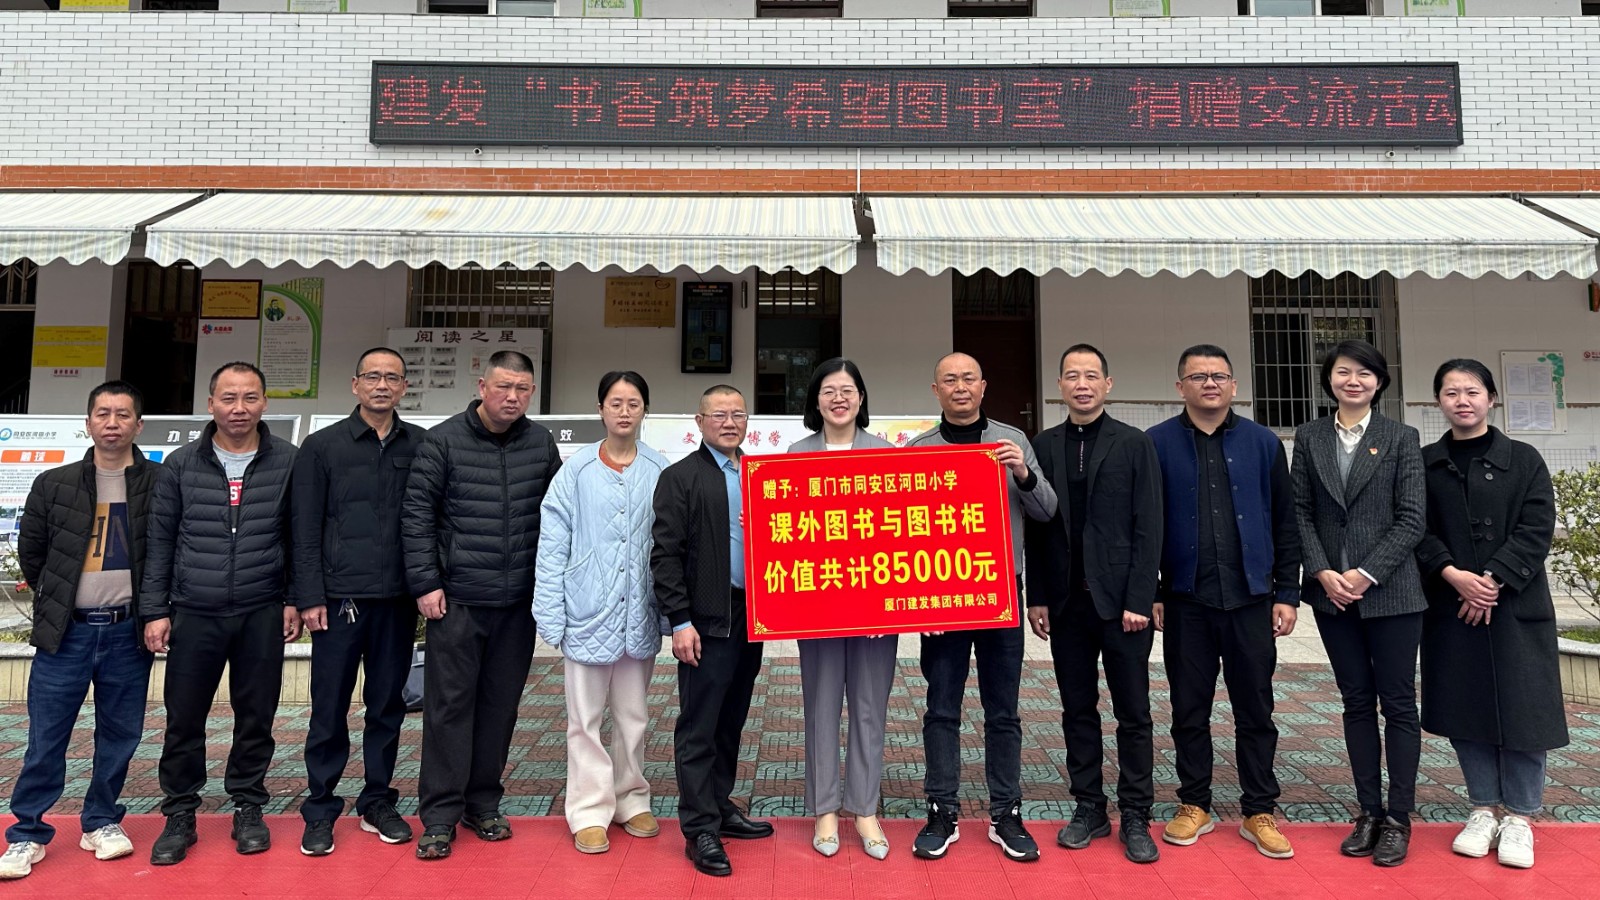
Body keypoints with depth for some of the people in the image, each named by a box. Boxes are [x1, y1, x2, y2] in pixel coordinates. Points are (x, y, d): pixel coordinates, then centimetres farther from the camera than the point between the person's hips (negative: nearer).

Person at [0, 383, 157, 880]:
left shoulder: (159, 483, -3)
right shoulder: (54, 484, 3)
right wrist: (61, 600, 12)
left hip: (128, 633, -1)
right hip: (66, 633, 1)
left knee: (120, 735, 9)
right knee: (45, 738, 5)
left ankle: (101, 821, 25)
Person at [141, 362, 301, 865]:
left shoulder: (288, 462, -2)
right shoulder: (181, 465, 2)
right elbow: (160, 542, 5)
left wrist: (294, 601, 0)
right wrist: (155, 610, 2)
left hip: (261, 615, -1)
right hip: (193, 615, 1)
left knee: (256, 716, 8)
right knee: (183, 719, 8)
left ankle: (247, 807, 24)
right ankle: (179, 815, 24)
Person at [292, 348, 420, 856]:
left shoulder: (421, 447, 5)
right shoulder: (322, 446, 2)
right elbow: (306, 530, 0)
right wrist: (310, 598, -5)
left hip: (397, 600, 2)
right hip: (340, 599, -1)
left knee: (387, 706, 11)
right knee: (329, 709, 5)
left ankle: (377, 803, 24)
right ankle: (320, 812, 19)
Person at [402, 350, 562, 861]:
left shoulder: (541, 443, 6)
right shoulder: (443, 441, -3)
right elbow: (416, 514, -3)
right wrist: (425, 583, -7)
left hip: (519, 603, 3)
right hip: (457, 599, -3)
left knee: (501, 704, 11)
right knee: (449, 704, 3)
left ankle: (483, 804, 26)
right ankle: (440, 816, 14)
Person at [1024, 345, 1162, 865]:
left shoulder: (1134, 444, 0)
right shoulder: (1043, 446, 7)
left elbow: (1148, 528, -4)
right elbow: (1037, 527, 7)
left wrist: (1138, 600, -11)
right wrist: (1038, 598, 2)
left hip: (1120, 601, -2)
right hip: (1067, 602, 3)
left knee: (1133, 712, 6)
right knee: (1078, 710, 10)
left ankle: (1136, 818, 17)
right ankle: (1089, 810, 22)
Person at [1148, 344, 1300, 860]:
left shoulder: (1263, 444, 5)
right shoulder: (1157, 444, -1)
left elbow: (1285, 525, 7)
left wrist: (1287, 594, 3)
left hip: (1250, 599, 1)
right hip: (1185, 601, -1)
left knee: (1255, 711, 9)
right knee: (1190, 710, 10)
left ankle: (1259, 813, 23)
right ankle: (1195, 806, 25)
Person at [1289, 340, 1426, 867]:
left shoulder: (1401, 438, 1)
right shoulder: (1309, 437, 7)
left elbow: (1412, 518, -5)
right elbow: (1300, 511, 4)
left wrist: (1365, 574, -13)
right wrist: (1322, 572, -9)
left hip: (1391, 591, -2)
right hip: (1332, 592, 2)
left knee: (1398, 704, 4)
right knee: (1357, 703, 10)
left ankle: (1398, 818, 14)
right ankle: (1369, 812, 19)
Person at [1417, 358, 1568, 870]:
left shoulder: (1523, 460, 2)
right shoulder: (1424, 464, 5)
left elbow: (1536, 531, -6)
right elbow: (1419, 531, 0)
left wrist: (1493, 580, -15)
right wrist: (1454, 575, -15)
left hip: (1516, 607, -1)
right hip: (1450, 608, 1)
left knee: (1521, 709, 2)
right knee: (1466, 710, 7)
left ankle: (1519, 816, 16)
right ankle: (1484, 809, 21)